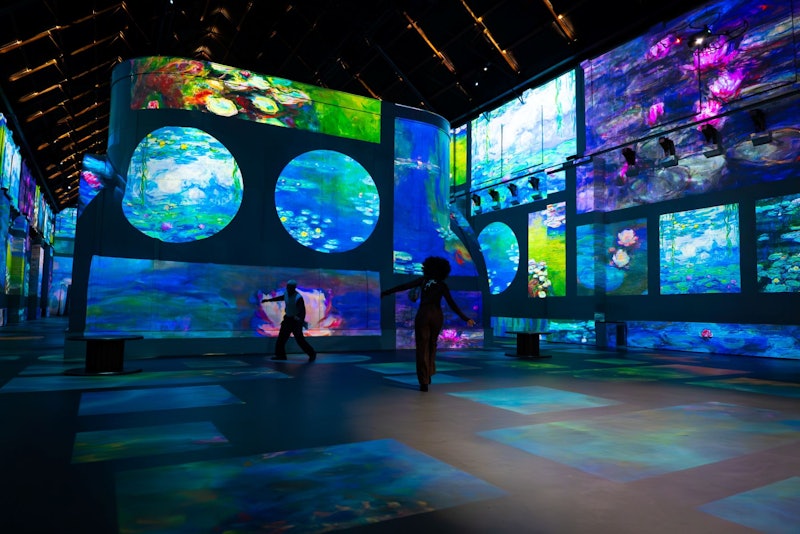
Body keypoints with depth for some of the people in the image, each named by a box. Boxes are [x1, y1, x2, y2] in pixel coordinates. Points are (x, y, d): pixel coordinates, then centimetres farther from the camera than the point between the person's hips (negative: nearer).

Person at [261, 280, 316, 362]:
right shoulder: (287, 293, -1)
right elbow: (281, 297, 22)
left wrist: (301, 322, -42)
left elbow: (302, 311, -29)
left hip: (296, 320, -8)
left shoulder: (298, 298, -25)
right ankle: (280, 355, 22)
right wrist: (268, 300, 30)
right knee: (281, 337, 10)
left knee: (300, 339, -5)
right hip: (288, 318, 8)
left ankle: (312, 353, 10)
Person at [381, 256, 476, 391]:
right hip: (437, 316, 2)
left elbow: (403, 286, -1)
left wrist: (385, 293, 4)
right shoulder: (442, 285, 4)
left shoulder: (423, 280, 3)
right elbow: (452, 305, -1)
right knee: (432, 345, 24)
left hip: (423, 315, -1)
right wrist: (466, 319, 4)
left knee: (422, 348, 2)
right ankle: (429, 373, 24)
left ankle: (424, 382, -2)